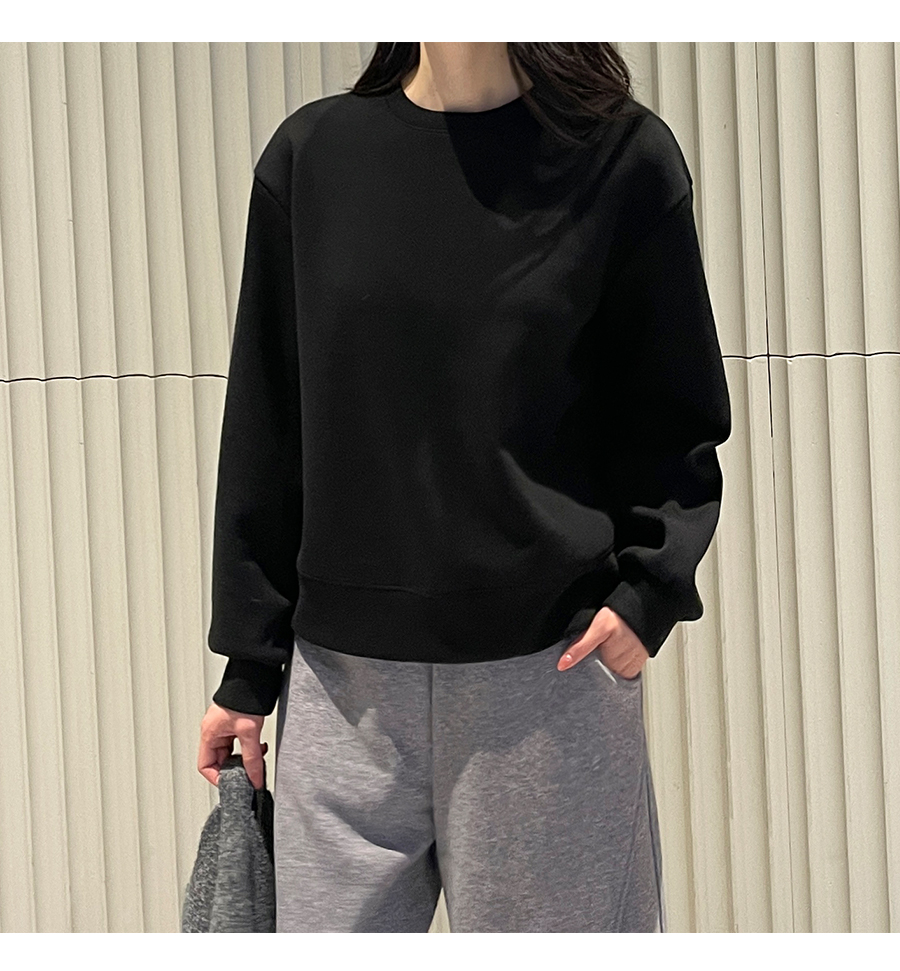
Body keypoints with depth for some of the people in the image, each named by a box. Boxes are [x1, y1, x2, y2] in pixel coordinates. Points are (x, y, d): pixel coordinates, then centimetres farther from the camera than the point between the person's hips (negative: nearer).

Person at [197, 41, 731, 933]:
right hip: (344, 674, 2)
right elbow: (265, 432, 8)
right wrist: (250, 665, 8)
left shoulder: (621, 156, 0)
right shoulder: (310, 154, 6)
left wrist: (651, 588, -11)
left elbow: (682, 416, 5)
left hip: (552, 668, -2)